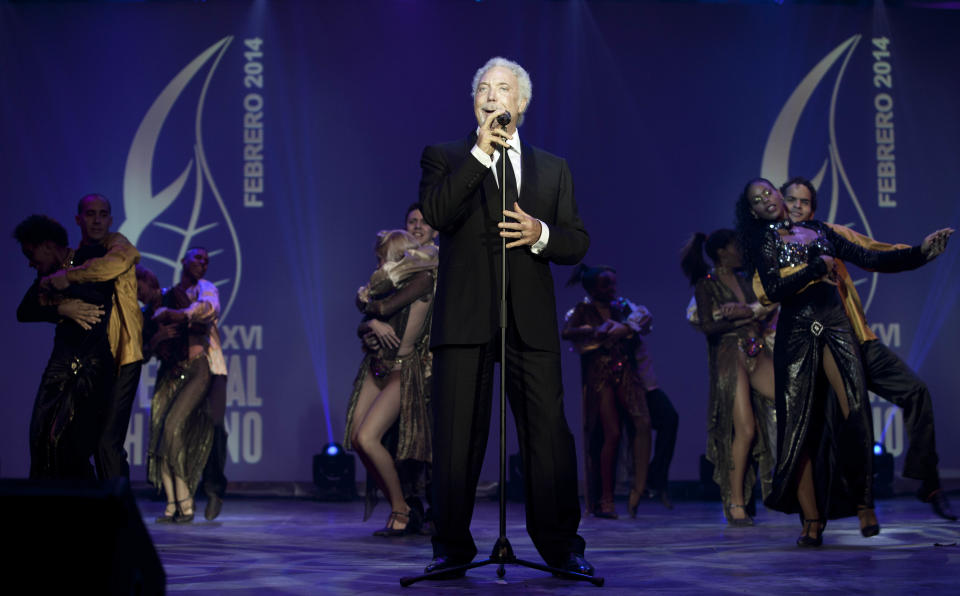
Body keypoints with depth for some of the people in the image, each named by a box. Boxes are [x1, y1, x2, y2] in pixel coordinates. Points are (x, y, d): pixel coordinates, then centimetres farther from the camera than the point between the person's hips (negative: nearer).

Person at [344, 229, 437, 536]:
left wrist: (366, 300, 5)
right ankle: (400, 509, 8)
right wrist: (373, 324, -11)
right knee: (356, 439, -3)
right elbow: (361, 326, 12)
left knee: (367, 437, -19)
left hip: (402, 370, -8)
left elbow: (383, 308, -17)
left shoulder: (423, 279, -7)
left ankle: (402, 510, -4)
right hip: (376, 366, 8)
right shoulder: (392, 283, 17)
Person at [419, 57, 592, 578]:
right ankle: (452, 548, 10)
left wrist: (541, 234, -7)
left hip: (531, 320, 2)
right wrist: (481, 153, -11)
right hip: (465, 317, -1)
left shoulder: (552, 169, 18)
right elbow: (435, 214, -10)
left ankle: (560, 545, 7)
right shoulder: (445, 158, 11)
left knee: (549, 433, -3)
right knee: (456, 435, 0)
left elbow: (577, 242, 14)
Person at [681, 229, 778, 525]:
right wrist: (750, 314, -8)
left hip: (756, 354, 6)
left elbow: (764, 314, 19)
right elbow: (708, 325, -9)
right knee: (745, 430, -11)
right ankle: (735, 503, -3)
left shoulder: (743, 281, 20)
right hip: (730, 358, -6)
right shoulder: (706, 285, 2)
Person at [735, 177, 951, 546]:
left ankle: (863, 502, -4)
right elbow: (773, 290, -6)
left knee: (854, 413, -16)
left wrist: (920, 253, 12)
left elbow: (870, 259, 17)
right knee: (800, 424, -7)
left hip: (835, 326, 2)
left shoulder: (818, 232, 19)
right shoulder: (763, 245, 11)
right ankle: (811, 520, -4)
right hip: (797, 332, -1)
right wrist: (816, 268, -6)